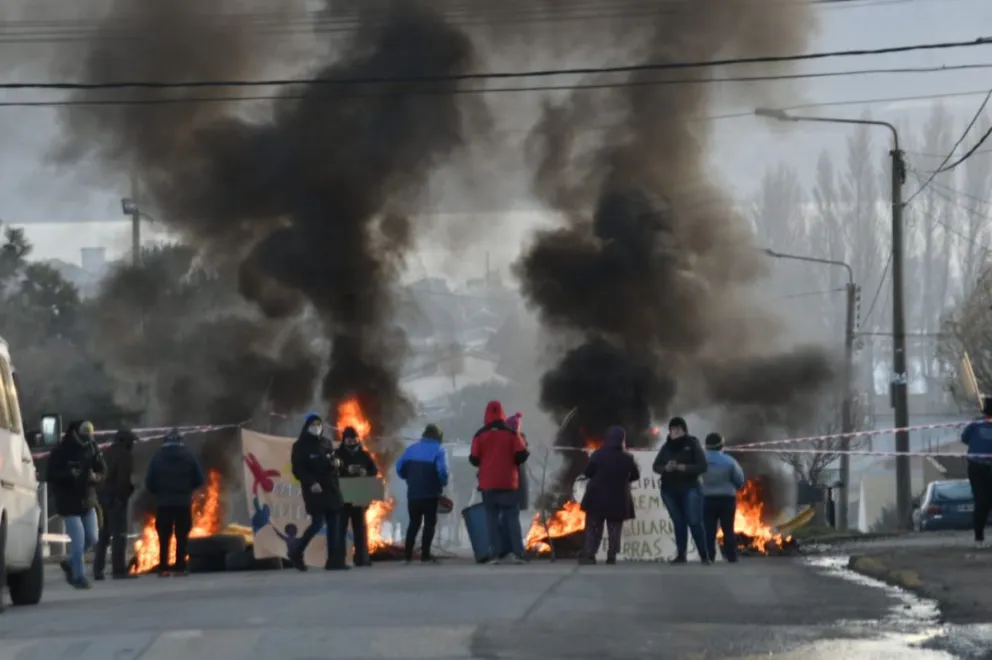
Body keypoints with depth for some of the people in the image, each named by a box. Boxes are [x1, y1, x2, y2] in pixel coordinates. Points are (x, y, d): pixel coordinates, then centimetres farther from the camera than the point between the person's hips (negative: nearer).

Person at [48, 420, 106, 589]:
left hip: (88, 500, 6)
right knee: (78, 541, -10)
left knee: (91, 539, 9)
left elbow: (102, 470, 7)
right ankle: (79, 577, 0)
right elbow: (52, 473, -14)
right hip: (69, 503, -6)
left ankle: (70, 564, 32)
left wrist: (96, 476, -16)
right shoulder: (62, 451, -11)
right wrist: (69, 474, -31)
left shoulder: (92, 448, 3)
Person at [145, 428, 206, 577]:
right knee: (182, 536, 5)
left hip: (163, 503, 0)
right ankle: (180, 567, 0)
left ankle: (163, 568, 0)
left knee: (164, 537, 5)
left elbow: (149, 482, -4)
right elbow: (200, 480, 0)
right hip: (183, 503, 0)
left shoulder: (157, 457, -1)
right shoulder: (188, 456, 0)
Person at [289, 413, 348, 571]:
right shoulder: (300, 446, -2)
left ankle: (334, 561, -1)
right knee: (318, 523, -13)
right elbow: (297, 469, -7)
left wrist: (337, 463, -2)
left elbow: (334, 462, 22)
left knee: (334, 525, -1)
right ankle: (297, 553, 5)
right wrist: (311, 482, -20)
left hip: (331, 488, 6)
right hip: (315, 490, -6)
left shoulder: (326, 443, 14)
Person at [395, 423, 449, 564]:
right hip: (430, 493, -4)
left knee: (414, 523, 15)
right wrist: (443, 483, 1)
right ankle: (425, 555, -5)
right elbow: (442, 470, -18)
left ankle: (408, 554, 11)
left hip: (413, 492, 4)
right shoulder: (438, 450, -5)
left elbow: (399, 467, 3)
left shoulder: (412, 448, 8)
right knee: (429, 523, 3)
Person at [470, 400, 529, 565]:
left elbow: (474, 459, -2)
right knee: (512, 517, 4)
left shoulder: (480, 435, 0)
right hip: (508, 483, -1)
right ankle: (517, 553, -7)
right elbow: (521, 455, -8)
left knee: (492, 518, 5)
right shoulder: (511, 434, -3)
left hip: (488, 484, 1)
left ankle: (495, 554, -4)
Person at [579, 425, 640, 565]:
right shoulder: (627, 459, -7)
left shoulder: (598, 455, -10)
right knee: (614, 530, 8)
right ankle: (611, 557, 1)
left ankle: (590, 556, 0)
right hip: (618, 500, 1)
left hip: (597, 498, -1)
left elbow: (587, 473, -3)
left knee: (593, 528, 7)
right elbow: (636, 475, 6)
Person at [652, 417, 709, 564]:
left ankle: (704, 556, -5)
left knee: (694, 522, -10)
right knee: (678, 523, 5)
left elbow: (702, 466, -10)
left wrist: (683, 467, -22)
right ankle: (681, 555, 9)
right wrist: (666, 468, -14)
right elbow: (655, 466, 8)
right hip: (670, 490, 4)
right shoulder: (666, 446, 8)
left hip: (689, 489, -4)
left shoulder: (692, 444, -3)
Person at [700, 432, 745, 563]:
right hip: (727, 498, 0)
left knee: (709, 529, 2)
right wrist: (733, 488, 18)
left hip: (708, 499, 0)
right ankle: (731, 556, 4)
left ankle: (709, 556, -5)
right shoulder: (729, 461, -7)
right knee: (728, 529, 6)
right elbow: (740, 480, -3)